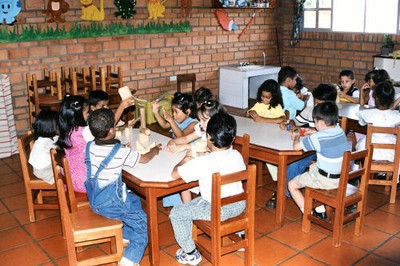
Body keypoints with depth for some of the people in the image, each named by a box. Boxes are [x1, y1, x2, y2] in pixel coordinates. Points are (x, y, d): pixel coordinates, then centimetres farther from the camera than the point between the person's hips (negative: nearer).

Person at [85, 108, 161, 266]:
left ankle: (125, 235, 37)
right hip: (110, 202, -7)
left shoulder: (89, 147, -3)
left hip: (94, 199, 7)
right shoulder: (121, 152, -19)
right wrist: (155, 150, 14)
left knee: (135, 201, 28)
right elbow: (144, 159, -4)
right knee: (142, 223, 8)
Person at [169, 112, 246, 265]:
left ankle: (190, 254, 16)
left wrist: (185, 160, 5)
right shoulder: (237, 155, -7)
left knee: (176, 214, 7)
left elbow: (175, 174, -17)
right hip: (239, 206, 6)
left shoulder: (202, 163, -24)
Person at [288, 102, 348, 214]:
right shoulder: (340, 131, 0)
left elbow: (296, 146, -16)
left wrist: (296, 137, 4)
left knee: (292, 185, 5)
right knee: (312, 166, 35)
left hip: (327, 180, -8)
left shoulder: (317, 138, -23)